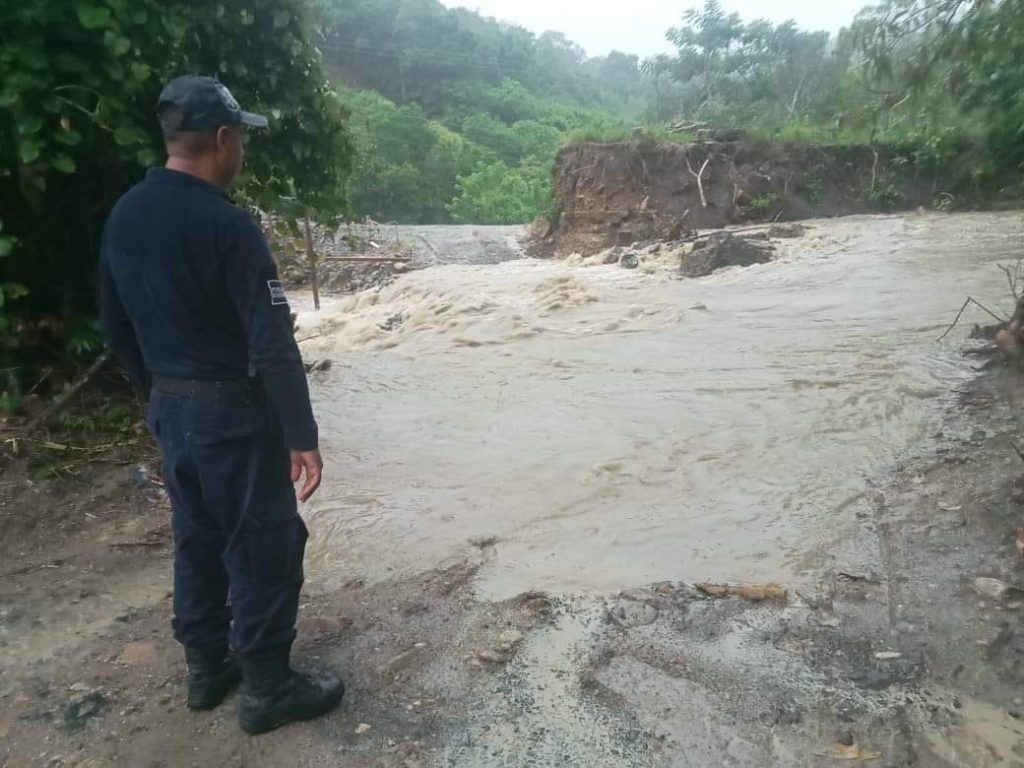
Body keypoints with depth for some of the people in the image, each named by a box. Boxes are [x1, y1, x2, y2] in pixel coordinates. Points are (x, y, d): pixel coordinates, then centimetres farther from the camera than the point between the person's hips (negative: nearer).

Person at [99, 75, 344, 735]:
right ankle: (267, 688, 18)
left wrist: (159, 393, 22)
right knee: (264, 545, 5)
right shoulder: (228, 224, -20)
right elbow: (272, 343, -23)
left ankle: (208, 666, 34)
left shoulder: (124, 216, 5)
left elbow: (116, 328, 12)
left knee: (196, 537, 19)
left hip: (169, 408, 8)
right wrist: (301, 434, -18)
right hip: (235, 410, -8)